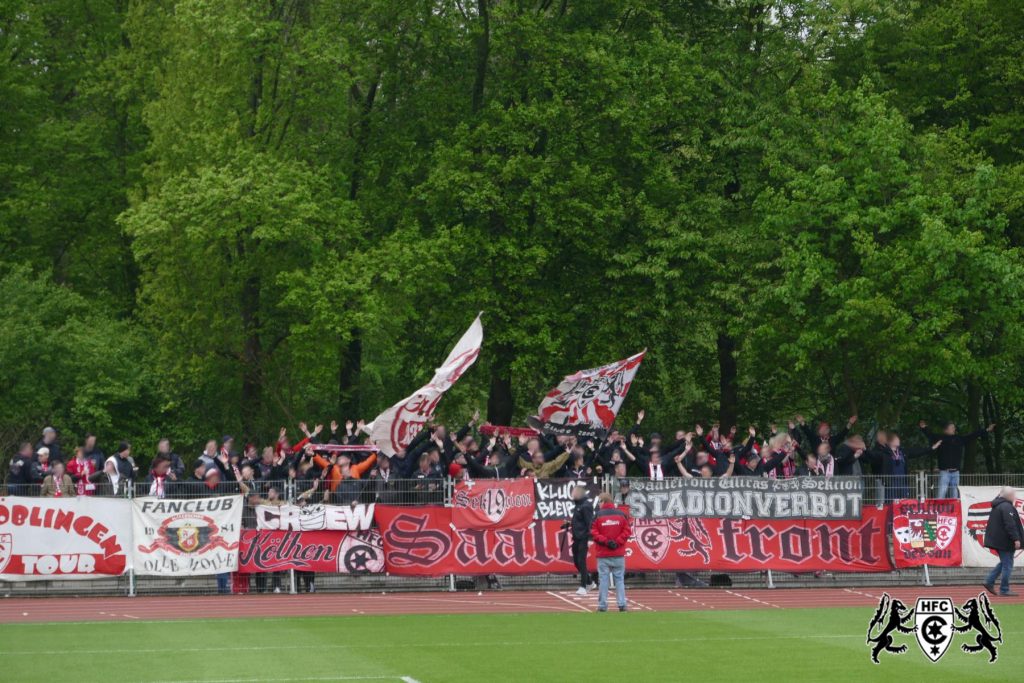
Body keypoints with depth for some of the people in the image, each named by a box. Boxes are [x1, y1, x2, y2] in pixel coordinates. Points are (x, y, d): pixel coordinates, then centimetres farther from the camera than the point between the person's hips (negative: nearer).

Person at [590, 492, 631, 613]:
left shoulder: (598, 515, -3)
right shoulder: (622, 515, 3)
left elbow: (593, 533, -8)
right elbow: (626, 532, -2)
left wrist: (605, 541, -8)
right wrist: (617, 542, -4)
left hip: (603, 554, -2)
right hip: (619, 555, 2)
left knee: (603, 579, 2)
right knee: (619, 578, 7)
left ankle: (602, 605, 1)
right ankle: (622, 604, 2)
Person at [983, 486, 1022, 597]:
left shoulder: (997, 505, 14)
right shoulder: (1007, 507, -18)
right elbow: (1010, 525, -24)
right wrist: (1016, 539, -22)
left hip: (997, 540, 10)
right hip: (1005, 541, -10)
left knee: (1004, 562, 20)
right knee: (1007, 565, -2)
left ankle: (989, 582, 15)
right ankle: (1004, 590, 1)